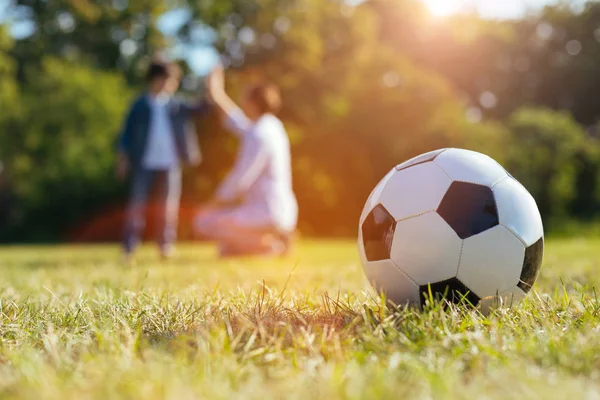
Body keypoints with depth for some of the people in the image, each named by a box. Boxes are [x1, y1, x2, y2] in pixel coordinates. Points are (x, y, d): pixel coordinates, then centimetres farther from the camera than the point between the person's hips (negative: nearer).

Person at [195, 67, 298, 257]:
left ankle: (269, 245, -11)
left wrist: (215, 203, -7)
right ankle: (278, 237, 8)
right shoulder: (272, 126, 10)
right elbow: (240, 125, 30)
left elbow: (240, 180, -19)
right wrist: (217, 95, 31)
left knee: (204, 221, -14)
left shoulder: (260, 135, -18)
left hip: (267, 214, -10)